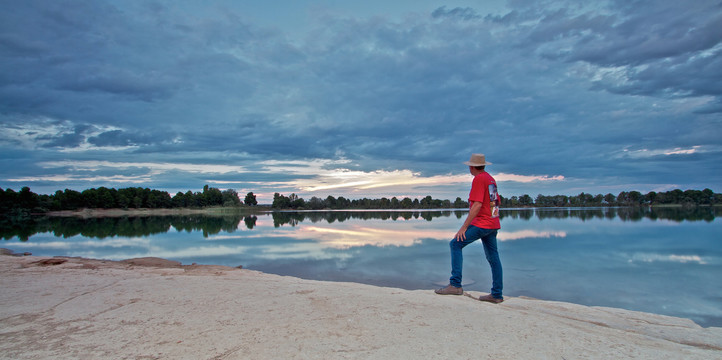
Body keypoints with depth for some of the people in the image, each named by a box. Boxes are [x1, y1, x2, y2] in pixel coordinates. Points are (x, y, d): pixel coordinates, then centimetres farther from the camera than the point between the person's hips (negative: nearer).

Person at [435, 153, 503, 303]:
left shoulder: (479, 179, -11)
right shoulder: (491, 179, 17)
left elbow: (477, 205, -20)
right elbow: (497, 202, 21)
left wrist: (464, 227, -20)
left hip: (481, 224, -10)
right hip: (493, 224, 10)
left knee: (456, 244, -8)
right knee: (493, 257, 10)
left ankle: (455, 285, -14)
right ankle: (497, 295, 14)